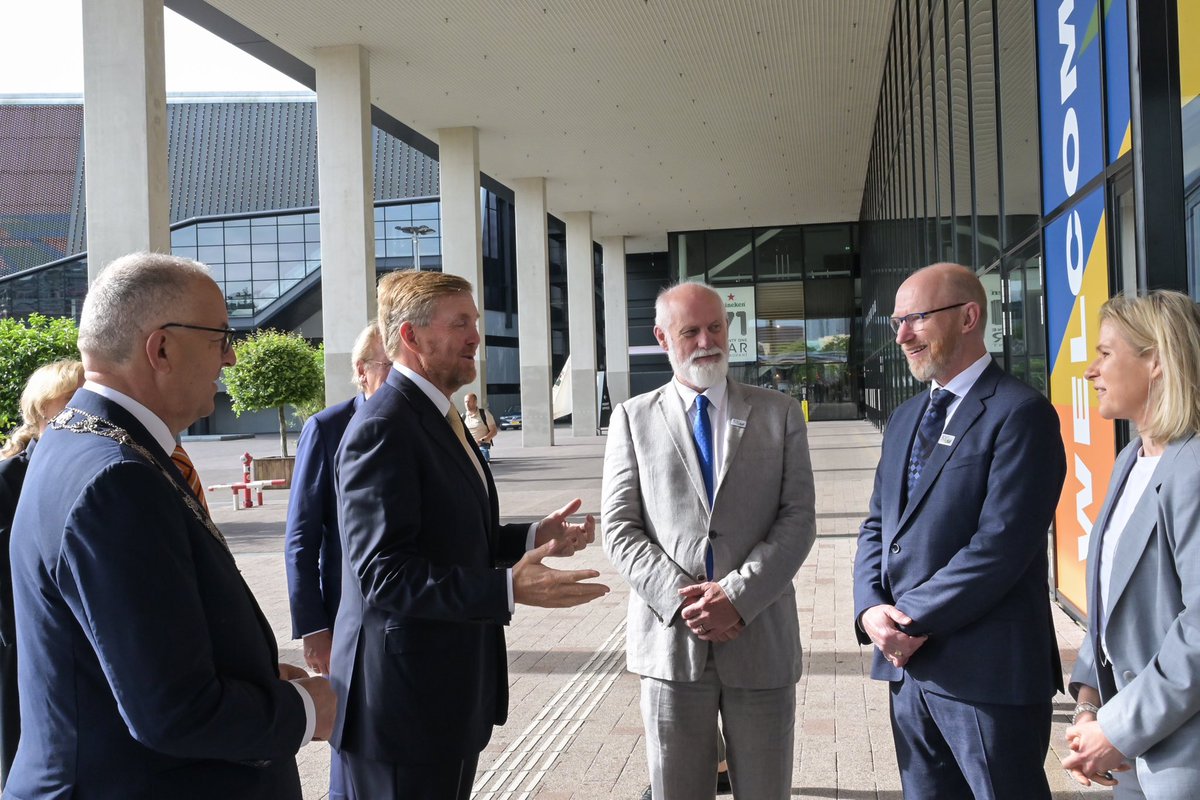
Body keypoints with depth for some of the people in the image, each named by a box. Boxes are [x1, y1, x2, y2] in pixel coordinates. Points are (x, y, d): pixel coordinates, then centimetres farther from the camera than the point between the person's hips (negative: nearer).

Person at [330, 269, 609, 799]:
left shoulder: (437, 417, 14)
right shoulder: (384, 428, -18)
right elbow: (384, 575, -25)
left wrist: (532, 537, 5)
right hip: (407, 701, -9)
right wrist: (509, 589, -31)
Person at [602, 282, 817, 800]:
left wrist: (739, 594, -13)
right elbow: (619, 529, 1)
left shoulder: (780, 413, 7)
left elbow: (798, 519, -1)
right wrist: (680, 599, -12)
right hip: (670, 637, 0)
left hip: (762, 638, 0)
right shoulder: (633, 418, 7)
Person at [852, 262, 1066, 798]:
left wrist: (913, 619, -15)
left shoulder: (1020, 413, -11)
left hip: (988, 670, -7)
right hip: (909, 664, 7)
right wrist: (871, 608, -3)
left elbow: (1000, 545, -18)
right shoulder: (905, 418, 15)